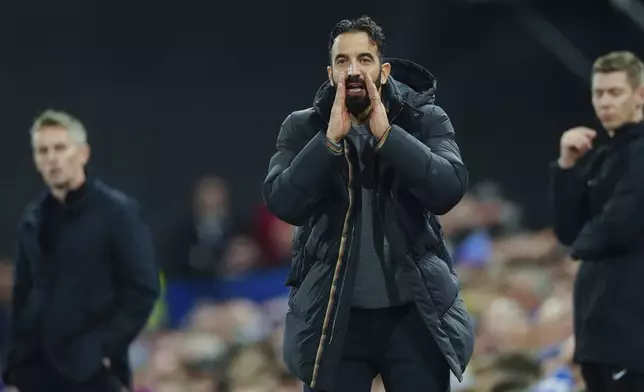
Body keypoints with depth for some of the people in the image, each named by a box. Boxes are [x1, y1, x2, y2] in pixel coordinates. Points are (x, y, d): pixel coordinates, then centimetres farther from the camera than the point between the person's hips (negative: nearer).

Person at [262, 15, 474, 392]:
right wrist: (332, 139, -16)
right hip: (335, 315, 0)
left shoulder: (426, 120, 2)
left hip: (416, 313, 0)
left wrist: (387, 135, -17)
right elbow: (283, 204, -10)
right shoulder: (303, 128, 3)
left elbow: (449, 189, -13)